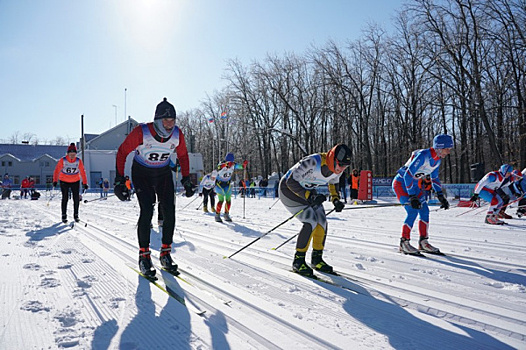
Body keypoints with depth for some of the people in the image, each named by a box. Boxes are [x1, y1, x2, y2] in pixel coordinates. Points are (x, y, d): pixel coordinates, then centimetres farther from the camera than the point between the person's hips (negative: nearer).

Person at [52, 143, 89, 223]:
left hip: (75, 182, 2)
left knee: (76, 198, -1)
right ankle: (64, 216, 13)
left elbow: (82, 172, -5)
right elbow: (57, 170, -12)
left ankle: (76, 215, 14)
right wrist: (55, 181, -22)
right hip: (64, 181, -1)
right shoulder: (63, 160, -15)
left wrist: (85, 183, -8)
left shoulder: (79, 161, -10)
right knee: (65, 198, -1)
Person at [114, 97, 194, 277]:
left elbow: (183, 155, 3)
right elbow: (122, 152, -15)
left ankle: (165, 253, 9)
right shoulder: (141, 132, -27)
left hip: (163, 174, 3)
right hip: (141, 173, -3)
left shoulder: (177, 134, -16)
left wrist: (186, 179, 2)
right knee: (147, 212, -16)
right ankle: (144, 256, -1)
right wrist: (119, 180, -19)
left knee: (169, 213, -7)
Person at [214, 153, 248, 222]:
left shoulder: (233, 165, -11)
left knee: (228, 200, 1)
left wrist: (244, 164, -25)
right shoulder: (221, 164, -24)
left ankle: (226, 215, 18)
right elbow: (219, 167, -46)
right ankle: (217, 215, 1)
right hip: (219, 183, -4)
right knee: (221, 200, -13)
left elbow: (242, 167, -3)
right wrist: (226, 164, -63)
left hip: (228, 184, 4)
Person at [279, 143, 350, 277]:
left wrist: (336, 199, -5)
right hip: (289, 189, -7)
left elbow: (333, 182, 10)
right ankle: (298, 261, -6)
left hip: (308, 191, 7)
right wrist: (310, 196, -38)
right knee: (311, 221, -20)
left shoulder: (338, 168, -13)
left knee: (322, 222, -4)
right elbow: (291, 181, -32)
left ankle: (317, 259, 14)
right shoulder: (312, 162, -36)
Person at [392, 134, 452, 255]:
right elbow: (408, 175, -31)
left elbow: (434, 178, 15)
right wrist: (412, 196, -33)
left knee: (424, 210, 2)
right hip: (401, 183, -9)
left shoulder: (437, 160, 1)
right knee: (413, 211, -18)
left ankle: (423, 242, 13)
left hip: (413, 184, 9)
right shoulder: (423, 155, -27)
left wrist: (441, 196, 7)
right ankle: (404, 243, -6)